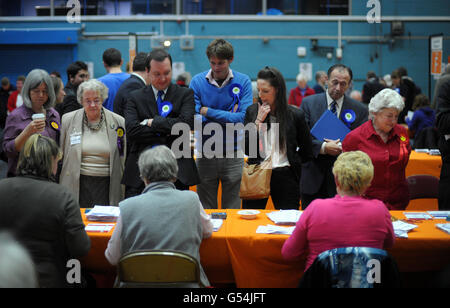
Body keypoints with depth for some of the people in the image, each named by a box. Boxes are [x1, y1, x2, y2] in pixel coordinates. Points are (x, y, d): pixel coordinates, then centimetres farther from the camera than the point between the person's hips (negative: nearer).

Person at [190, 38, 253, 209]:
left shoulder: (243, 81, -2)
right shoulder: (197, 81, -1)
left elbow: (244, 117, -12)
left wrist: (208, 112, -10)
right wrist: (228, 116, -17)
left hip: (233, 155, 0)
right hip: (206, 154, 1)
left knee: (232, 209, 7)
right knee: (205, 210, 8)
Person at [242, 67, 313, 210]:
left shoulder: (295, 115, -1)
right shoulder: (252, 111, 4)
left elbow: (307, 152, 10)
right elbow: (246, 149, -3)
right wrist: (258, 121, -7)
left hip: (285, 176, -1)